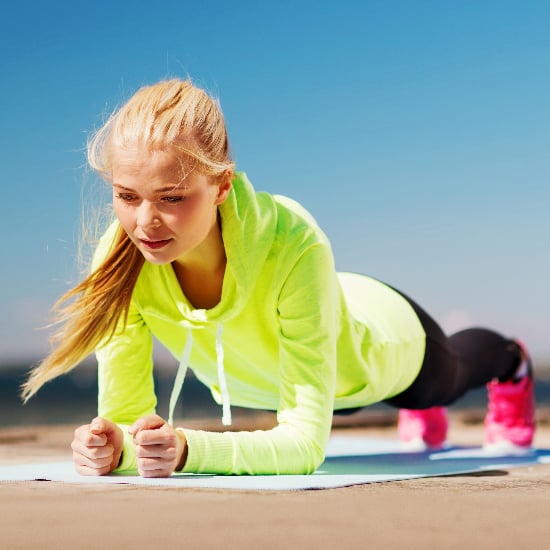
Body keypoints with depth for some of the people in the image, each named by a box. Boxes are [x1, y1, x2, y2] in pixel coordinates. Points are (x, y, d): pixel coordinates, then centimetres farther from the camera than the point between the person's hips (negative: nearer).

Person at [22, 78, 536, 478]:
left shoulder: (292, 245, -51)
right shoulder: (120, 257, -39)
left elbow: (306, 440, -49)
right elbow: (127, 414, -33)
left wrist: (189, 449, -65)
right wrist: (113, 446, -56)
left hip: (383, 334, -2)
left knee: (448, 374, 37)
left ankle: (512, 363, 75)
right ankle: (422, 414, 78)